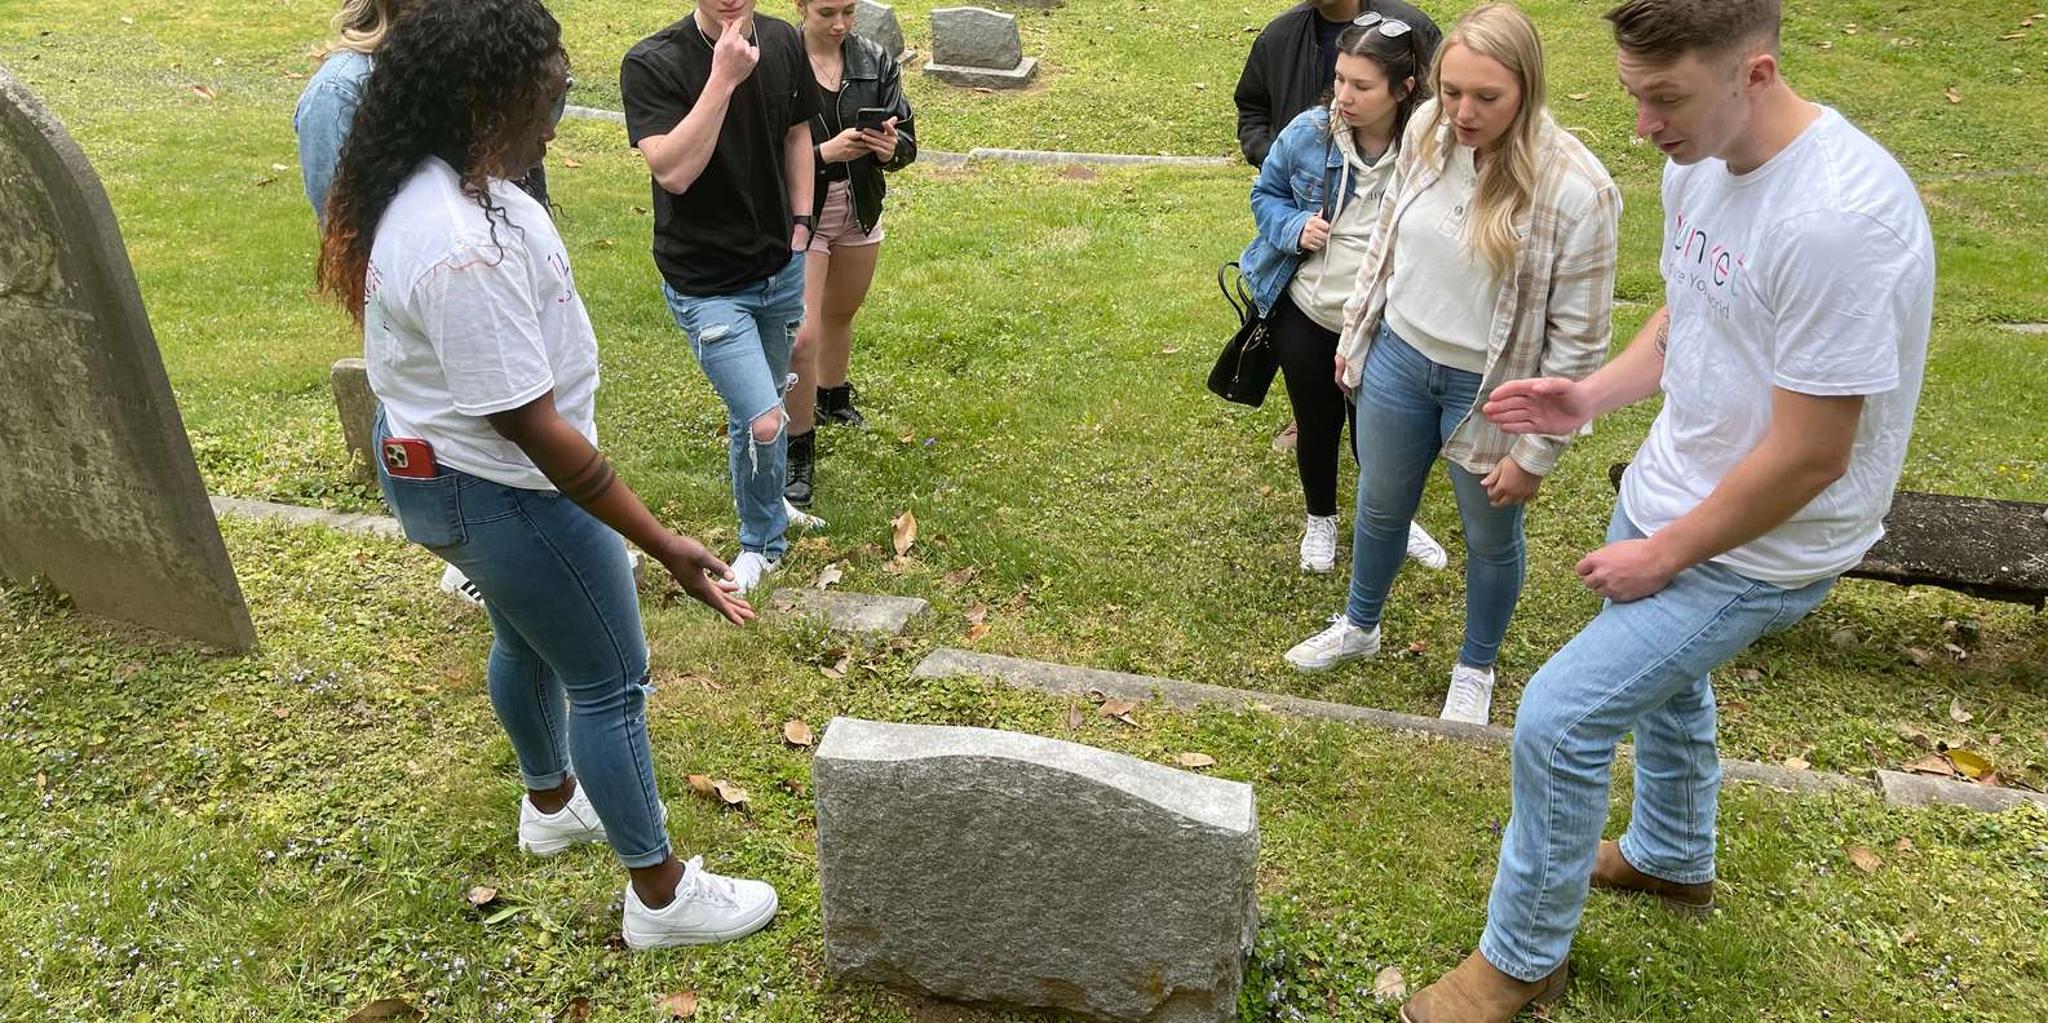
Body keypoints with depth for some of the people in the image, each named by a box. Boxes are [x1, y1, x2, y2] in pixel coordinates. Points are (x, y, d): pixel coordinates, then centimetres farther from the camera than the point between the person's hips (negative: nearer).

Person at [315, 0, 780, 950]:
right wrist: (662, 543, -30)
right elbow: (530, 427, -33)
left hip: (433, 461, 10)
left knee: (526, 639, 28)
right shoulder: (463, 251, -35)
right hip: (502, 489, -10)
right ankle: (660, 895, 21)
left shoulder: (434, 183, -3)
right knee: (609, 682, 4)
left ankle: (551, 802, 52)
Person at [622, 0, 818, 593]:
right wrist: (724, 77, -31)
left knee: (750, 411, 17)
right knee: (765, 423, -11)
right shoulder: (652, 64, -18)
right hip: (706, 283, -5)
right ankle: (763, 540, 17)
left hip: (780, 268, 5)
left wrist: (800, 223, 7)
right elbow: (673, 171, -29)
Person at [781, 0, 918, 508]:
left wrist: (892, 148, -25)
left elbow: (907, 140, -2)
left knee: (839, 315, 24)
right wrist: (824, 153, -29)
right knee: (803, 336, -10)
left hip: (860, 213, 5)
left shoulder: (876, 61, -3)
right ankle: (799, 453, 6)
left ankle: (832, 399, 51)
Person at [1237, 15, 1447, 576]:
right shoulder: (1308, 132, -14)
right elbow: (1265, 194, 3)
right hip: (1304, 315, 2)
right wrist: (1294, 229, -16)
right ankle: (1320, 519, 46)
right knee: (1318, 425, 18)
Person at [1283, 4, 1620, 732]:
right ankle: (1358, 626, 52)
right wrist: (1353, 332, 12)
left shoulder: (1575, 189, -27)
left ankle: (1475, 669, 45)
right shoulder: (1425, 131, -12)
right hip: (1399, 358, 4)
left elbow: (1577, 339, -19)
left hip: (1491, 391, -4)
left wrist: (1535, 451, -14)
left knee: (1489, 538, 19)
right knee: (1381, 507, 24)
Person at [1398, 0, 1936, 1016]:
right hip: (1665, 496, 9)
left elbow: (1809, 454, -27)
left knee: (1555, 719, -10)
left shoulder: (1835, 218, -32)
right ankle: (1672, 859, 58)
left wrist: (1665, 554, -16)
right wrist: (1591, 396, -4)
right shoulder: (1699, 164, -5)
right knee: (1662, 677, 28)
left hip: (1758, 548, -9)